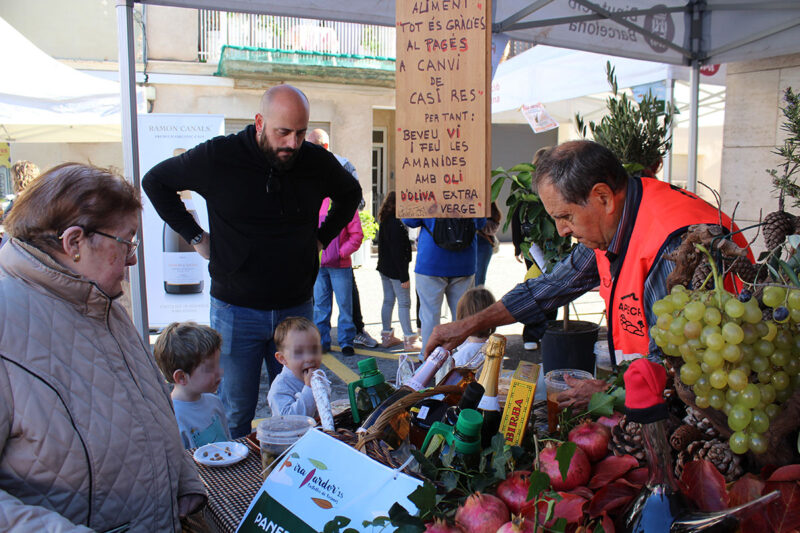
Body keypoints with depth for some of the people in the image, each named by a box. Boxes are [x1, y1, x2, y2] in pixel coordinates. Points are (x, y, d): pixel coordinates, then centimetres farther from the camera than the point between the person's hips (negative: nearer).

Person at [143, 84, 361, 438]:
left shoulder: (318, 162, -1)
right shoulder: (217, 157, -9)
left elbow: (350, 194, 21)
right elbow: (155, 181, 7)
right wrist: (194, 235, 1)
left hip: (296, 308, 3)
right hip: (236, 310, -2)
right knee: (236, 413, 9)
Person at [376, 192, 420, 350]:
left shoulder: (384, 222, 10)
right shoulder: (397, 224, -20)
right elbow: (398, 252, -21)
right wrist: (404, 276, -18)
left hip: (384, 269, 9)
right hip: (396, 270, -9)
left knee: (388, 301, 14)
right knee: (404, 303, -3)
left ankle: (387, 337, 21)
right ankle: (410, 340, 2)